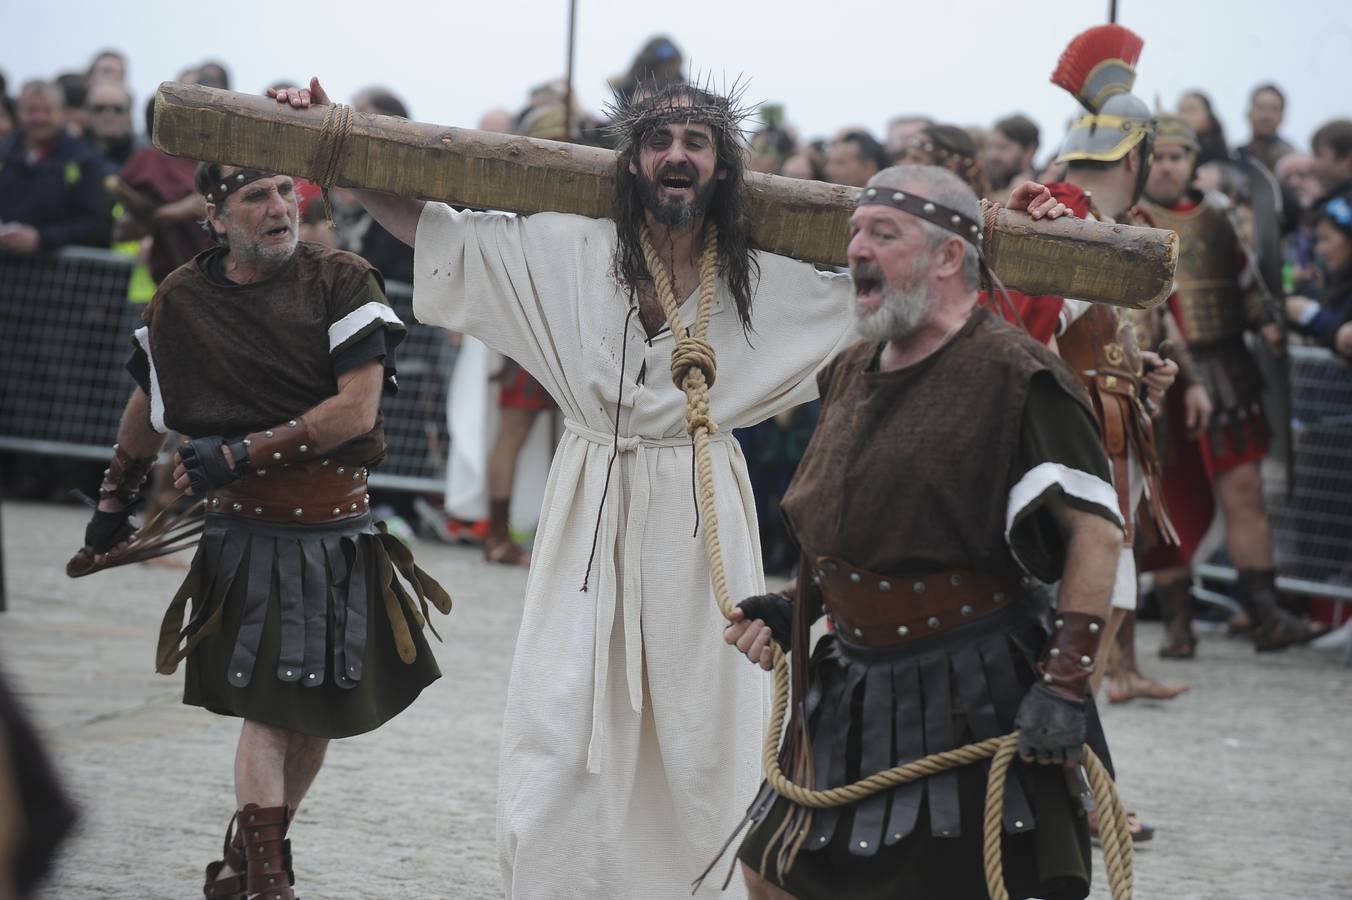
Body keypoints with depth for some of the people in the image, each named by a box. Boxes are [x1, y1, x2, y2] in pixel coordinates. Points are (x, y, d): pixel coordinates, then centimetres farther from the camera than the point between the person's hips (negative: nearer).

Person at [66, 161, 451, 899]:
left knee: (320, 713, 8)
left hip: (339, 528, 1)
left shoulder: (340, 281, -4)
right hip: (246, 533, -1)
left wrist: (241, 454, -17)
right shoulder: (181, 303, 2)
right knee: (267, 706, -13)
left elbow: (357, 409, -13)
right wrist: (113, 506, 26)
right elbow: (147, 409, 18)